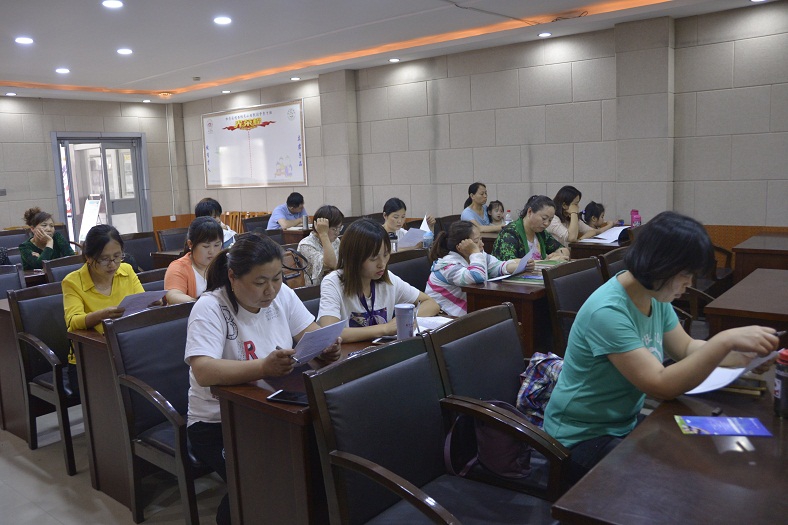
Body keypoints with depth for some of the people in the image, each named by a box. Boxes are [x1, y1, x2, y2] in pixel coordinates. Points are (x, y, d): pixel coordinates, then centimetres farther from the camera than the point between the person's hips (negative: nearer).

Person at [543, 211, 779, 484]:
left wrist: (745, 354, -6)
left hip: (626, 424, 8)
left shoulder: (655, 297, -2)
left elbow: (687, 348, 11)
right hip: (583, 439, -8)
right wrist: (725, 341, -34)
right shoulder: (608, 312, -28)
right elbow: (661, 385, -30)